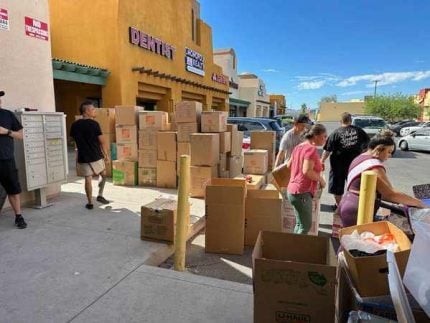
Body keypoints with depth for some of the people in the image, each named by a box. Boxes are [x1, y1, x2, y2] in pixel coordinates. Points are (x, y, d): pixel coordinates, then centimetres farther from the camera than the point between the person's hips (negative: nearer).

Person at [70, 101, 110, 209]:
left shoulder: (74, 125, 2)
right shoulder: (94, 124, -10)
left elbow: (74, 140, 11)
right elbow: (102, 141, -7)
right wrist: (105, 154, 5)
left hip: (83, 157, 3)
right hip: (96, 156, -3)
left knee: (88, 179, 7)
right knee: (104, 174, 20)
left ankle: (90, 203, 12)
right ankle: (100, 195, 15)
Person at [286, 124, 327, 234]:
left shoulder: (299, 146, 11)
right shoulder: (312, 149, -16)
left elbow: (289, 165, 20)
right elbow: (307, 171, -27)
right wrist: (321, 179, -12)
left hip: (293, 190, 10)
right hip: (302, 192, -10)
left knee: (300, 224, 20)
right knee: (306, 226, -1)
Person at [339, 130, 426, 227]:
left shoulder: (361, 158, 14)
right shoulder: (374, 165, -17)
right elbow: (391, 194, -18)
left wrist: (401, 201, 12)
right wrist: (419, 203, -7)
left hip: (350, 207, 10)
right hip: (357, 213, -10)